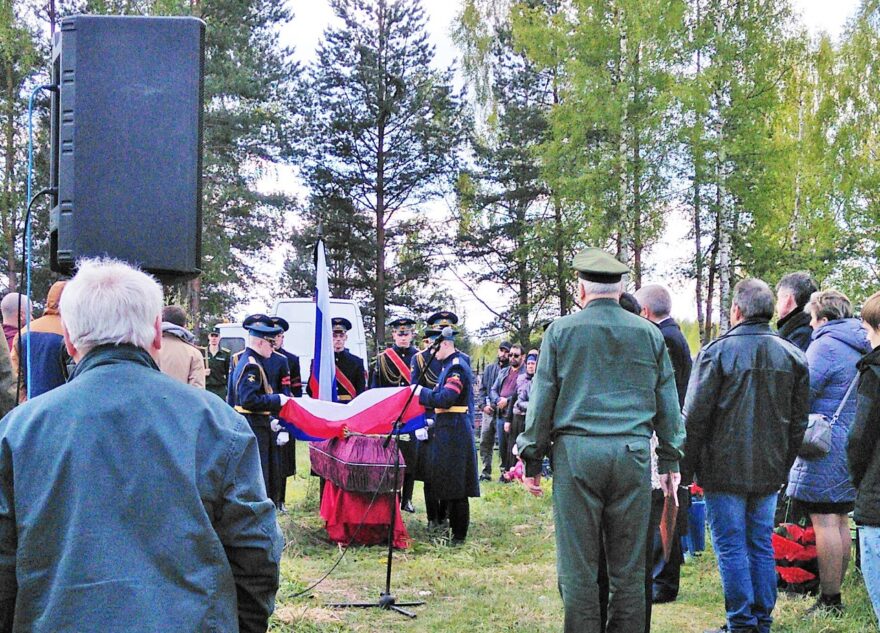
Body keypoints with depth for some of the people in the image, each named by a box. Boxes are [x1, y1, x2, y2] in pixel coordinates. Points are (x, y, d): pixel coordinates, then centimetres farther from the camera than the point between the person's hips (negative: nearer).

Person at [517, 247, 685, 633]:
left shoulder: (561, 331, 3)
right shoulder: (649, 334, 10)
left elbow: (541, 402, 3)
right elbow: (668, 403, 13)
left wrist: (532, 460, 8)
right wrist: (670, 460, 19)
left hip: (576, 453, -2)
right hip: (633, 453, 2)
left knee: (577, 566, 2)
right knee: (629, 567, 7)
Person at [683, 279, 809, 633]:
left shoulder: (718, 351, -9)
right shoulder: (792, 355, 7)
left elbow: (695, 417, -9)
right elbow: (799, 421, 11)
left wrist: (687, 466, 0)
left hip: (725, 468, -5)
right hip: (769, 471, 5)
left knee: (731, 546, 1)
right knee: (761, 545, 12)